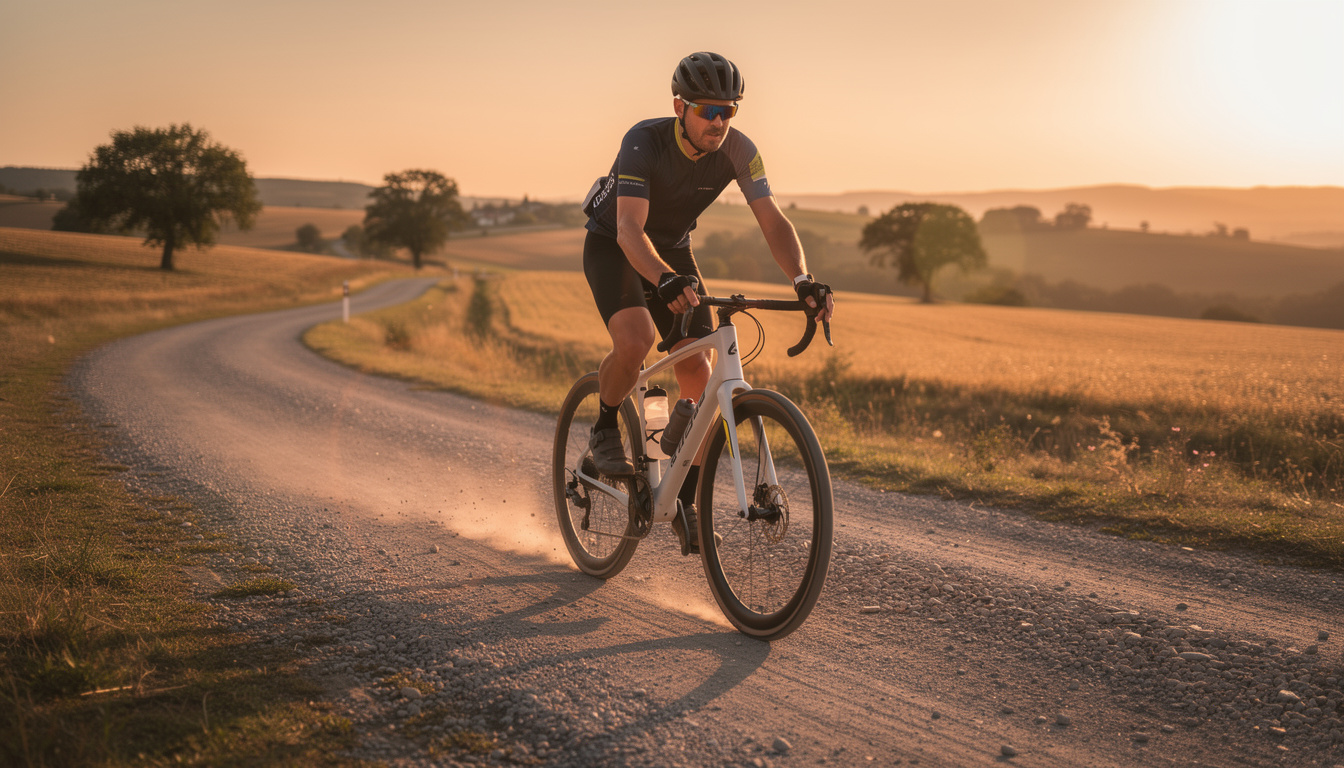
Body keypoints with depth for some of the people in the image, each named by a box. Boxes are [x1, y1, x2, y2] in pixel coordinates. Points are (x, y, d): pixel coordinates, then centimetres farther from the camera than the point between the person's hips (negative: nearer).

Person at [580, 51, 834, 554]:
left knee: (697, 371, -9)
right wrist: (665, 280, -62)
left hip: (672, 250, 4)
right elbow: (630, 230, -43)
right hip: (613, 246, -4)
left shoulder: (737, 150, -20)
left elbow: (772, 220, -25)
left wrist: (803, 280, -43)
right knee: (634, 341, -33)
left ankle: (685, 502, 3)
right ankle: (605, 433, -4)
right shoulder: (644, 142, -32)